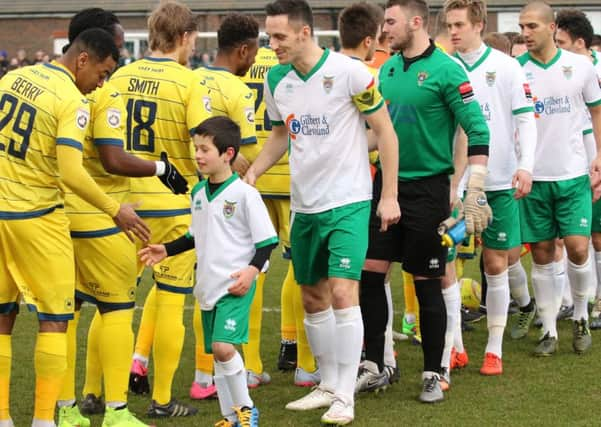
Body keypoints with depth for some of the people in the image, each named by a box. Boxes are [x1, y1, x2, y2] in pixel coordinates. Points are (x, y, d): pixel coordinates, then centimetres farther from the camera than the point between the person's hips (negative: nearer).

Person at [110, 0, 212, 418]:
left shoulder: (120, 77, 3)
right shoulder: (189, 83, -12)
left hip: (128, 199, 6)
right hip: (173, 203, -5)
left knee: (164, 285, 26)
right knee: (171, 298, 5)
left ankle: (138, 361, 13)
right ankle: (162, 400, 10)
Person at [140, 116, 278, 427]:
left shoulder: (244, 194, -10)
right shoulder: (199, 193, 11)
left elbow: (266, 240, -8)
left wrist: (252, 270, -20)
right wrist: (166, 250, 16)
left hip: (235, 286, -7)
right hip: (207, 285, 7)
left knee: (223, 346, -20)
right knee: (215, 352, 9)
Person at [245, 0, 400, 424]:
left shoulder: (349, 72, -14)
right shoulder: (276, 80, 3)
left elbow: (384, 130, -7)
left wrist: (390, 195, -8)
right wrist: (251, 173, 2)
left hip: (348, 202, -6)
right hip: (304, 205, 6)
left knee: (343, 294, -14)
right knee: (313, 299, 11)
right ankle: (329, 385, 26)